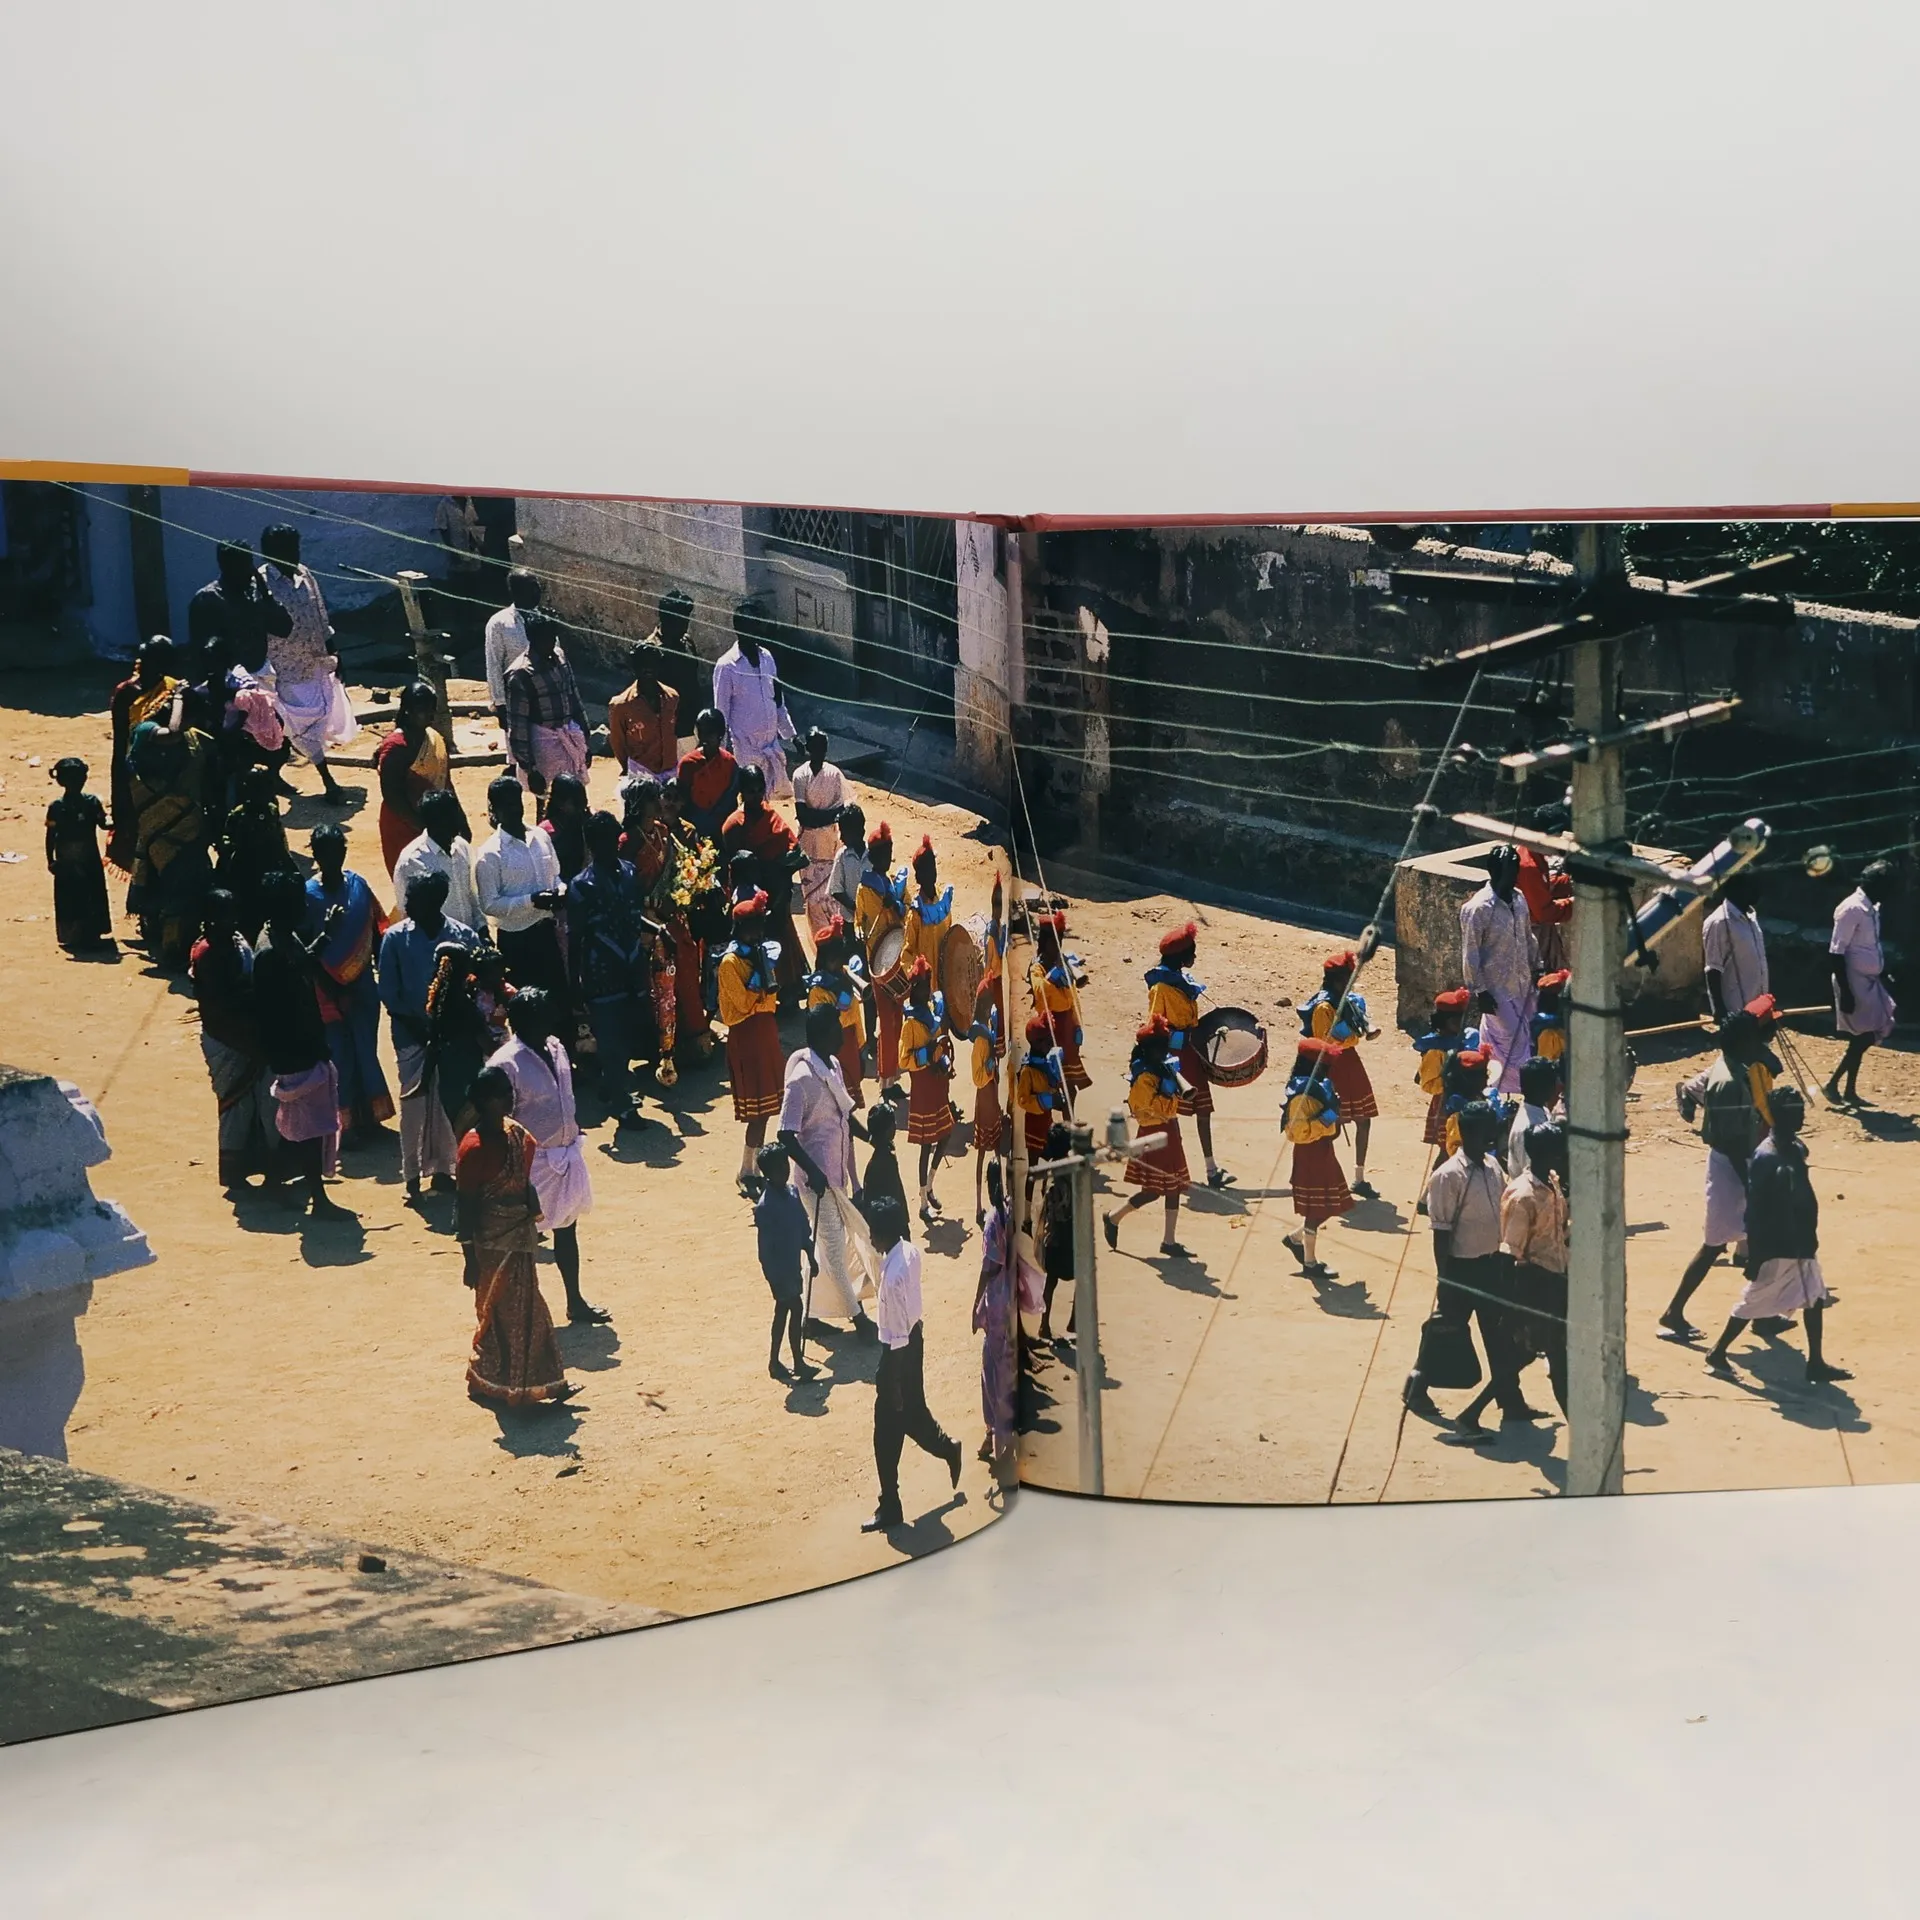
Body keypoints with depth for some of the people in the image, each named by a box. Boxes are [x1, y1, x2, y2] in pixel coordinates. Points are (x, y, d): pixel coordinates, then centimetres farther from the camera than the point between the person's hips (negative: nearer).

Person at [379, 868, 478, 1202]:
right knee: (414, 1103, 0)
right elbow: (388, 992, -3)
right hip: (413, 1033, -1)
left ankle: (442, 1169, 22)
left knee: (448, 1102, 7)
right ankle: (412, 1177, 10)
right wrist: (415, 1023, -10)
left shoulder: (463, 936, -6)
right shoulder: (396, 938, -5)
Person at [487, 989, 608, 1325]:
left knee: (567, 1230, 20)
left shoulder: (555, 1048, 3)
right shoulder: (506, 1064, -21)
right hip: (533, 1160, -8)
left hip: (567, 1154, 8)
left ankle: (575, 1302, 33)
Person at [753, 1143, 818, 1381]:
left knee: (783, 1310, 16)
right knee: (796, 1309, -3)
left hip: (792, 1263, 8)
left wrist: (810, 1255, 14)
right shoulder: (766, 1206, -23)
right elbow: (765, 1246, -20)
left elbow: (803, 1227, 12)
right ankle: (799, 1364, 9)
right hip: (778, 1266, -8)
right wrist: (775, 1276, -19)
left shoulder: (792, 1194, 1)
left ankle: (774, 1363, 27)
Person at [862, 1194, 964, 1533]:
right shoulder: (911, 1251, -5)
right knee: (912, 1410, 29)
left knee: (888, 1434, 6)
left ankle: (890, 1508, 17)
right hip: (914, 1335, 8)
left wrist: (891, 1383, -16)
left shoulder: (893, 1276, -32)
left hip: (899, 1349, -8)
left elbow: (898, 1338, -25)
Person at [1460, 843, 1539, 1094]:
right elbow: (1470, 954, -17)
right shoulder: (1478, 908, -19)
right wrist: (1480, 991, -17)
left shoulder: (1518, 900, 5)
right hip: (1498, 990, -8)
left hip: (1522, 985, 8)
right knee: (1513, 1048, -7)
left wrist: (1536, 968, 15)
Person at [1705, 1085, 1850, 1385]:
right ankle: (1718, 1352, 16)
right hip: (1775, 1249, -9)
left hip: (1800, 1245, 9)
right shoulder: (1766, 1158, -21)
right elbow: (1754, 1211, -20)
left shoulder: (1795, 1149, 6)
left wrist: (1809, 1239, 20)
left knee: (1815, 1298, 8)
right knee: (1754, 1301, 2)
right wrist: (1753, 1257, -19)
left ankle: (1816, 1364, 15)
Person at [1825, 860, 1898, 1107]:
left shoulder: (1872, 909, 11)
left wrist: (1885, 979, 22)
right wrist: (1845, 992, -23)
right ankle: (1833, 1085, 3)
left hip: (1871, 982, 9)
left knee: (1863, 1038, 11)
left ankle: (1850, 1091, 18)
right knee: (1863, 1037, -9)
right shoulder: (1851, 909, -18)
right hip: (1855, 983, -9)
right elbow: (1836, 953, -20)